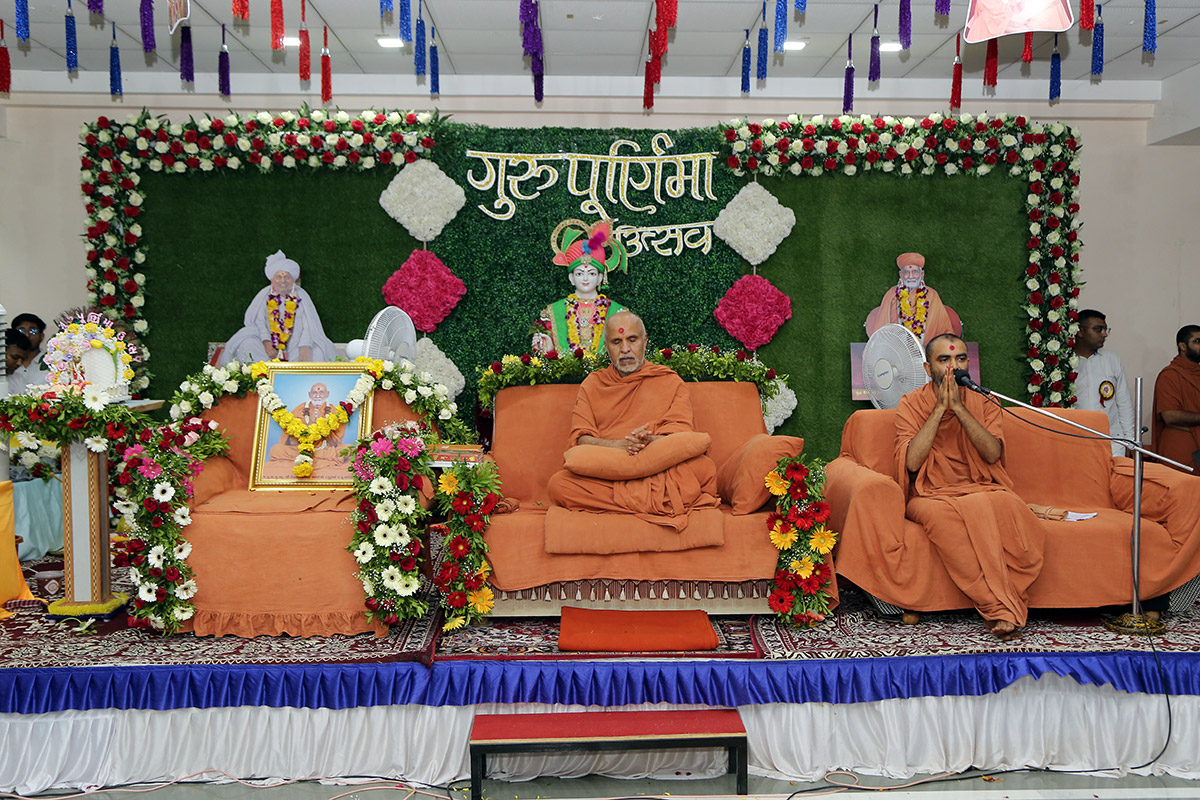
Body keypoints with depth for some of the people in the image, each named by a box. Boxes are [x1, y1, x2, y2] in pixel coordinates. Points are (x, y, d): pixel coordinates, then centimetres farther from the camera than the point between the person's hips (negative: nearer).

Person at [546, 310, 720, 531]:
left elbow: (681, 435, 2)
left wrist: (650, 441, -21)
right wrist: (619, 444, -16)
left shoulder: (670, 381, 15)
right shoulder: (592, 384, 19)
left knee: (704, 467, -30)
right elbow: (580, 438, 5)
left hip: (660, 472, -2)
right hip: (605, 475, 2)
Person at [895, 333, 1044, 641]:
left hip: (981, 491, 2)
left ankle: (1003, 607, -27)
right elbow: (912, 461, -11)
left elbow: (993, 453, -8)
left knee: (1005, 504, -33)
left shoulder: (984, 403, 11)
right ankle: (1001, 609, -33)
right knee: (944, 515, -37)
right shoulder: (911, 404, 5)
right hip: (931, 496, -2)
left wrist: (959, 406, -12)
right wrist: (940, 408, -10)